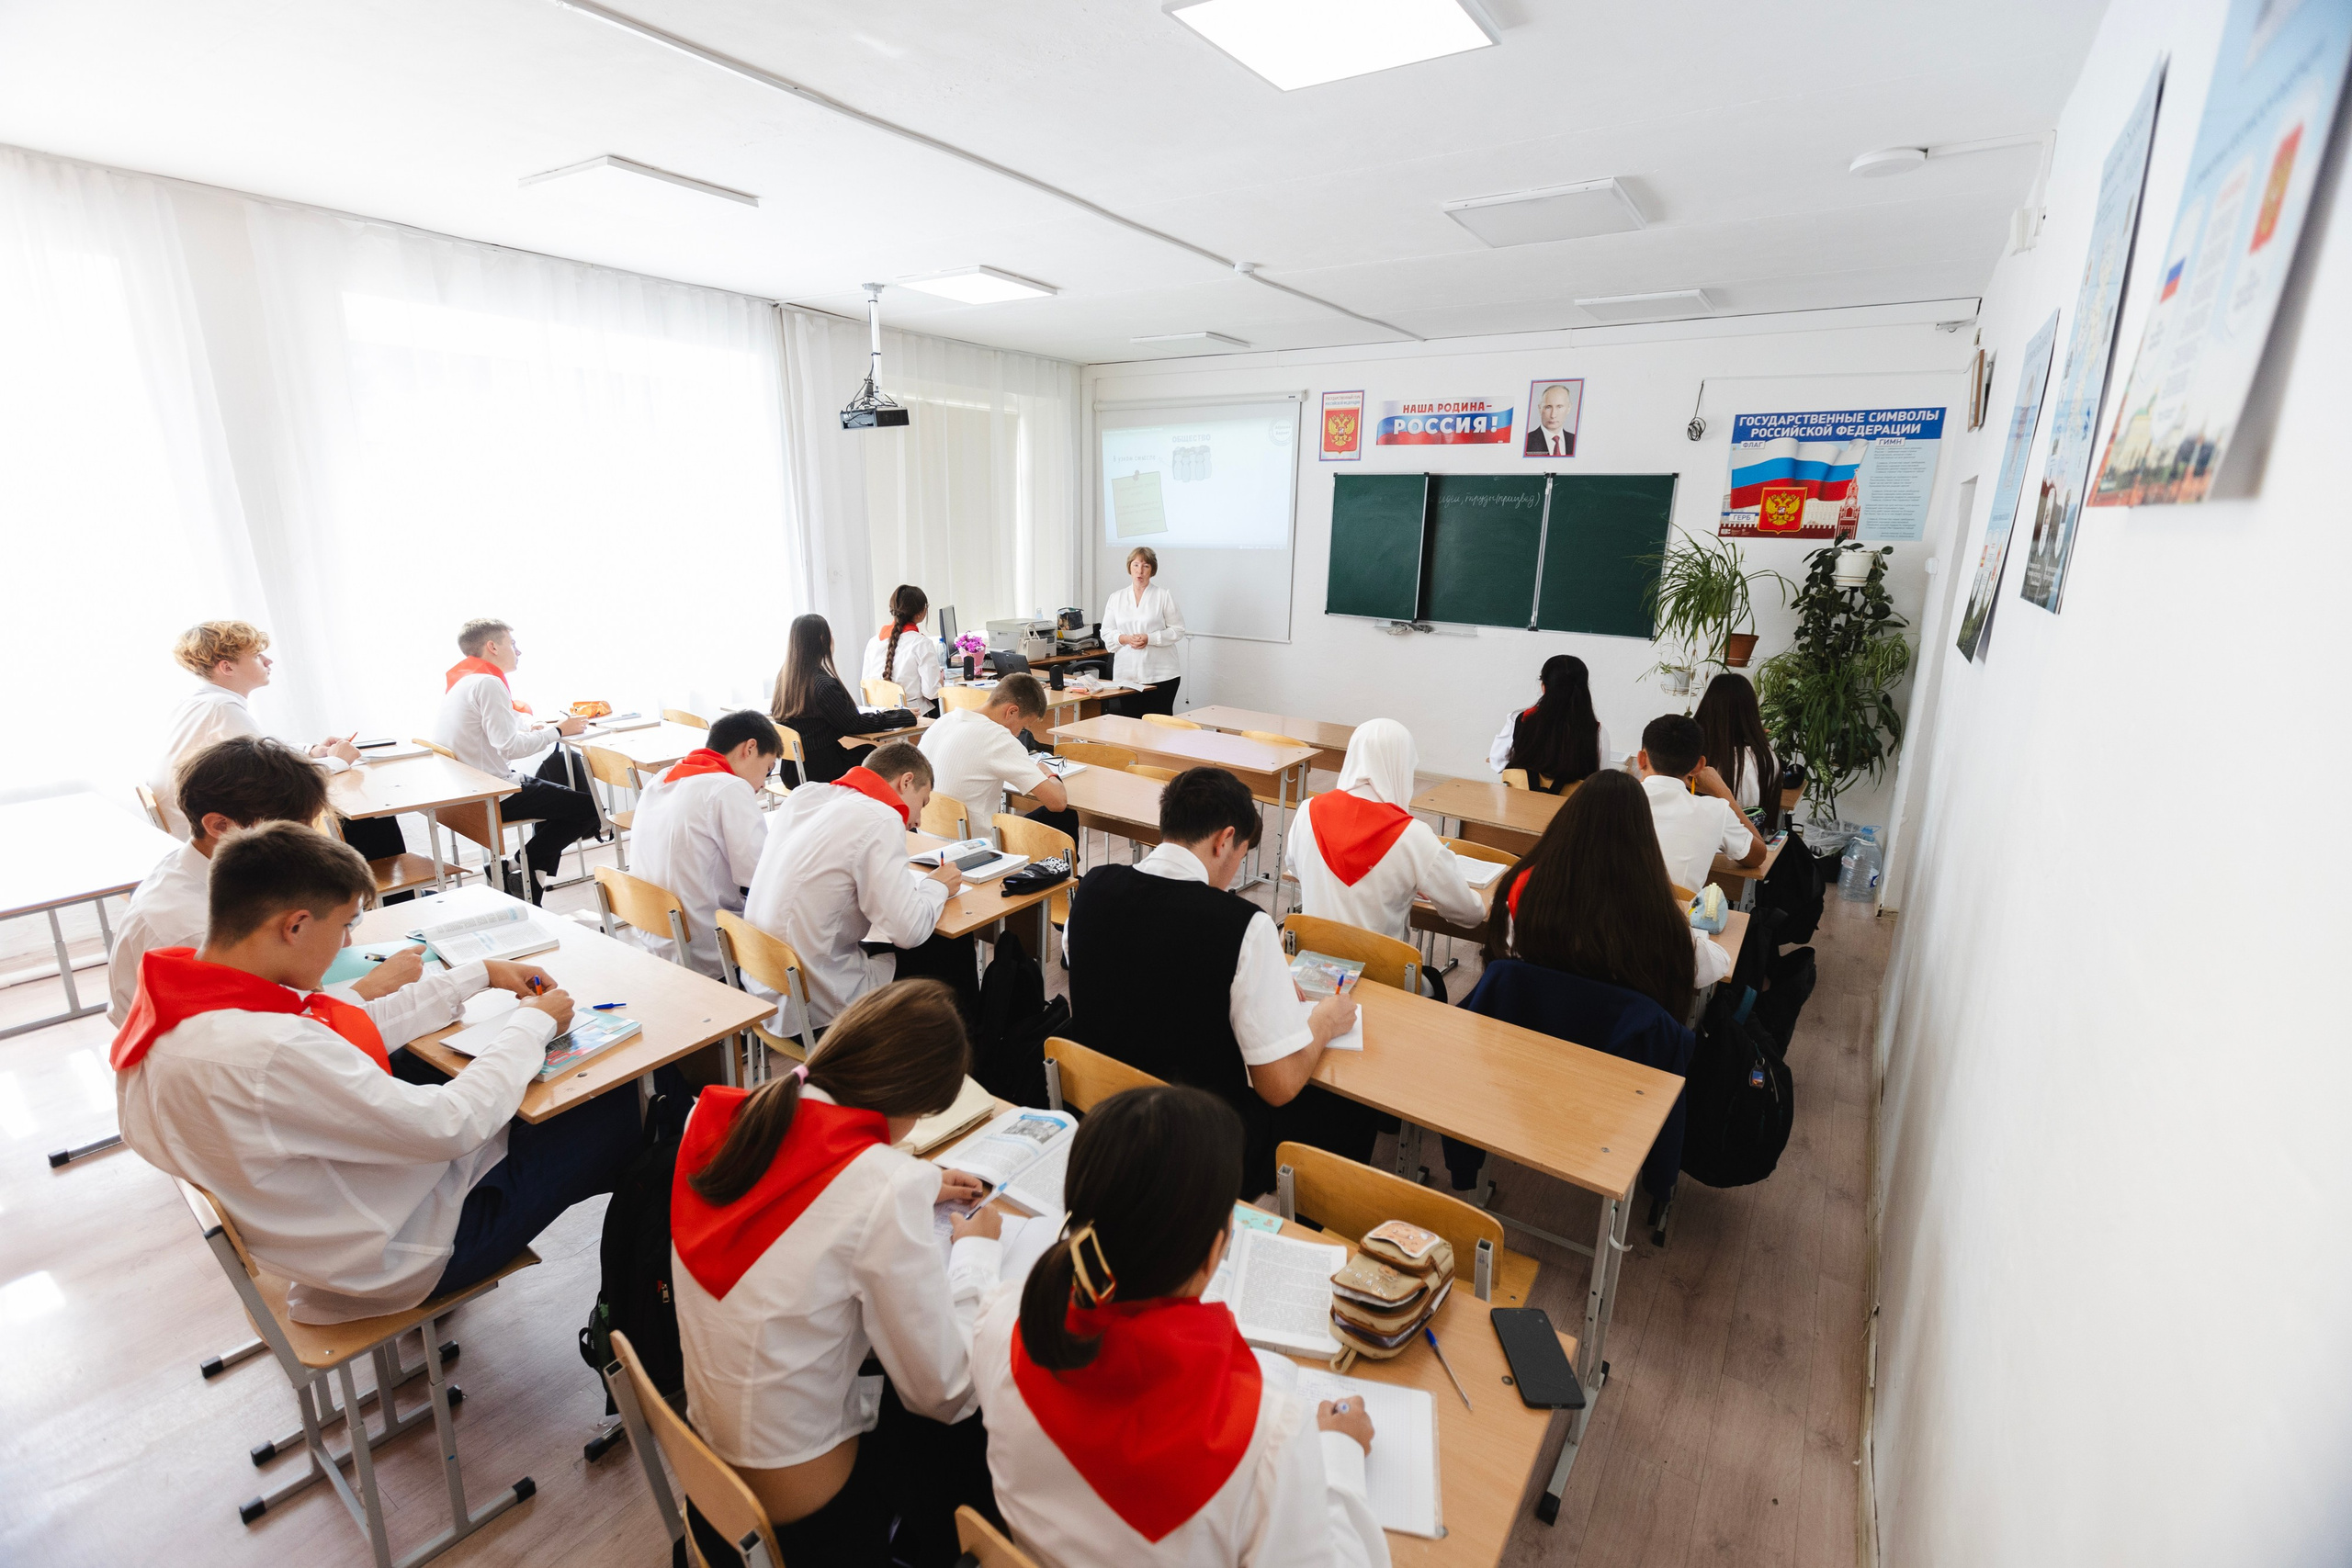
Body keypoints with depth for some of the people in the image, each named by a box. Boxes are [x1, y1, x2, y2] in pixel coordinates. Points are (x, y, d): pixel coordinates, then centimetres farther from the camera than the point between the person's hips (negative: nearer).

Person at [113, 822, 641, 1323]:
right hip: (397, 1254, -9)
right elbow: (454, 1127, -31)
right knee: (621, 1112, -2)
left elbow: (355, 1028, 5)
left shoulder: (176, 993, -7)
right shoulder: (268, 1054, -37)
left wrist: (482, 974, 8)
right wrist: (533, 1022, -16)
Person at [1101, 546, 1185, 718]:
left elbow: (1177, 630, -1)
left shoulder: (1164, 596, 2)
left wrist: (1150, 639, -14)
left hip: (1160, 674, -2)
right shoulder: (1116, 598, 11)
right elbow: (1106, 632, 10)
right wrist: (1125, 639, -10)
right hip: (1126, 674, 2)